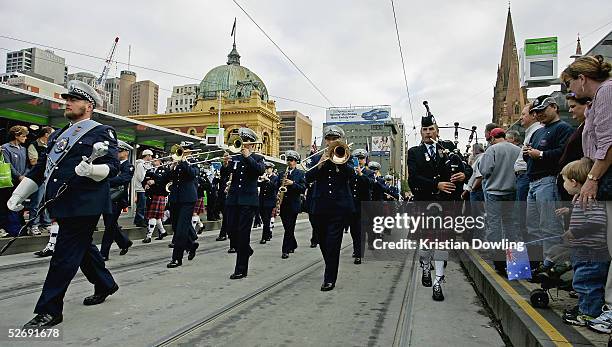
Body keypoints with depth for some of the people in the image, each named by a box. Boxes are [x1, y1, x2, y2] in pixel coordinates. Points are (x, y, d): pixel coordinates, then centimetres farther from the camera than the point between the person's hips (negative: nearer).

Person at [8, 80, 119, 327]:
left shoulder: (102, 132, -2)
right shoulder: (57, 135, 20)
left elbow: (113, 166, -12)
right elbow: (40, 169, 21)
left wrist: (90, 170, -31)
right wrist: (18, 195, 15)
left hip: (85, 205, -8)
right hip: (62, 205, 8)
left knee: (64, 255, -5)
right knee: (83, 248, 18)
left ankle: (49, 311, 5)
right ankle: (105, 285, 36)